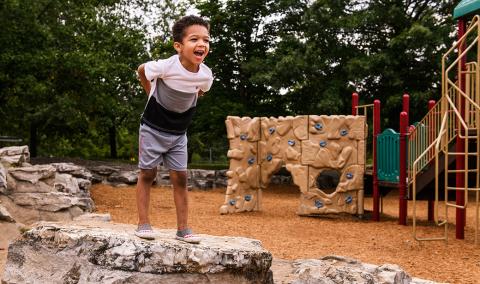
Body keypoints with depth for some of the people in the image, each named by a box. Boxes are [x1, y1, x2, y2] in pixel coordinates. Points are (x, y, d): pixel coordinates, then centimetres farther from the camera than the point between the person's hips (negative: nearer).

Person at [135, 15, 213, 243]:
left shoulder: (206, 75, -15)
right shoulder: (165, 66, -27)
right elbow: (141, 71, -4)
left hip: (179, 132, 3)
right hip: (153, 128, -3)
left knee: (180, 177, 1)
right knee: (147, 173, 2)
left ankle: (183, 228, 6)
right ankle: (143, 223, 9)